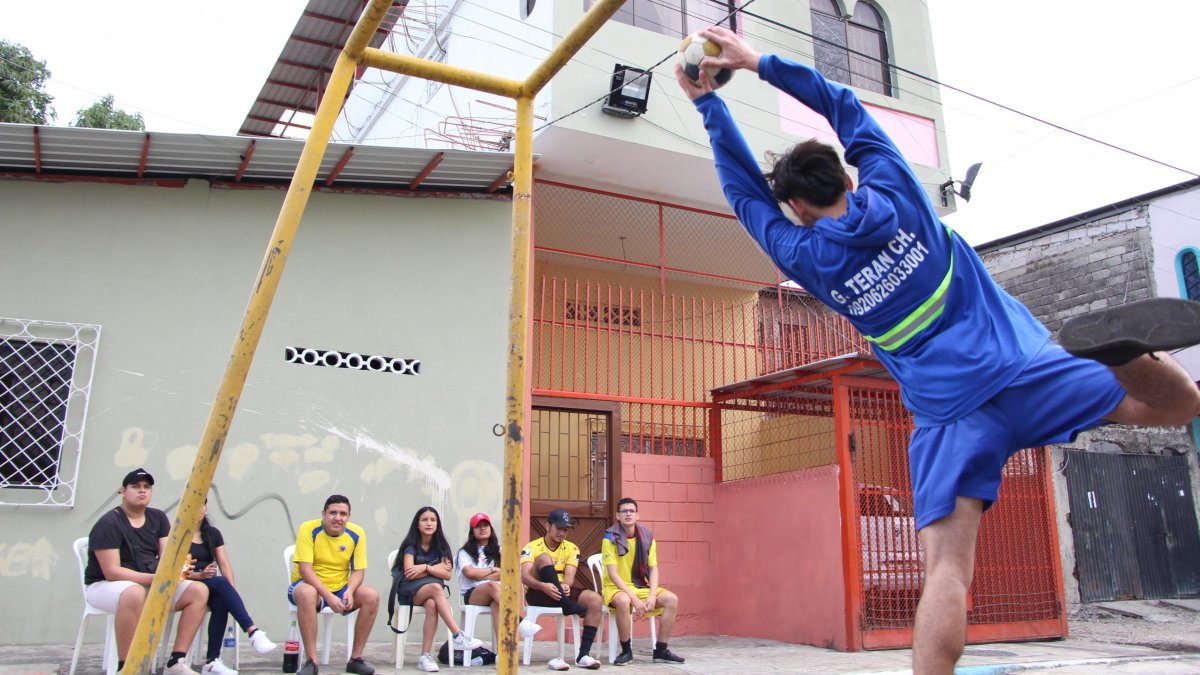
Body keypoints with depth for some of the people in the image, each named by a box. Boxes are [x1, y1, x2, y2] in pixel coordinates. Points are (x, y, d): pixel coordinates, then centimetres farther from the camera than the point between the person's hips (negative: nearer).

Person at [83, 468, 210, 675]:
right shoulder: (108, 523, -15)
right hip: (104, 586, -7)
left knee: (199, 591, -13)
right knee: (135, 594, -42)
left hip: (152, 584, 7)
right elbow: (112, 572, -22)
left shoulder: (158, 518, 6)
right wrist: (155, 578, -29)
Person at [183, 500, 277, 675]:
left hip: (213, 588, 4)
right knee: (221, 582, -34)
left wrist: (232, 589, -13)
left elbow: (225, 565, 5)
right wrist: (199, 575, -26)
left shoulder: (213, 533, 13)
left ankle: (212, 660, -32)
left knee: (221, 603, -32)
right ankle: (253, 632, -45)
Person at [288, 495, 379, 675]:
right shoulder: (308, 529, -15)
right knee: (306, 594, -38)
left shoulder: (357, 533, -5)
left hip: (340, 588, 4)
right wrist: (328, 597, -31)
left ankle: (355, 659, -10)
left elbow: (358, 570, -3)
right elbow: (305, 569, -21)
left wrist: (349, 592, -25)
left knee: (372, 596, -21)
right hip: (311, 585, -4)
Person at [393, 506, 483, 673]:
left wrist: (425, 567, -15)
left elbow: (447, 574, -4)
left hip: (432, 591, 3)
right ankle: (458, 636, -45)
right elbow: (409, 574, -15)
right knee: (435, 587, -37)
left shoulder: (440, 546, 8)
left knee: (432, 605, -36)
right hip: (410, 592, -3)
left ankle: (425, 656, -38)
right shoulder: (411, 546, -2)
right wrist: (436, 568, -8)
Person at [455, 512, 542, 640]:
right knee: (492, 585, -39)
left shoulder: (497, 551, 22)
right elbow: (470, 572, -6)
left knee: (497, 603, -40)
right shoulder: (465, 552, 15)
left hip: (493, 595, 2)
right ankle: (522, 621, -55)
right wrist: (494, 570, 5)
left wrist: (480, 575, -4)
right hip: (472, 594, -2)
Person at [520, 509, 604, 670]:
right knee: (544, 558, -26)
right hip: (538, 594, -3)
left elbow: (569, 576, -9)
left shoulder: (572, 548, 7)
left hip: (562, 593, 4)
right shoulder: (532, 547, -4)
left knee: (594, 599, -23)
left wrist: (565, 585, -34)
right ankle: (568, 606, -35)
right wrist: (544, 586, -40)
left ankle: (583, 655, -25)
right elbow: (524, 577, -20)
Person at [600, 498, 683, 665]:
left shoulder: (647, 537, 2)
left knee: (672, 599, -16)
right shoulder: (610, 538, -13)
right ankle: (626, 650, -18)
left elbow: (653, 569, 0)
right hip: (616, 588, -5)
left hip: (641, 587, 5)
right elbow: (613, 574, -18)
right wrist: (634, 599, -26)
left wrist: (652, 596, -17)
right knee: (624, 601, -39)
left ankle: (660, 651, -7)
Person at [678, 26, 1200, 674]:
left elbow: (745, 192, 14)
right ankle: (1116, 349, -19)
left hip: (948, 413, -2)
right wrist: (760, 61, 19)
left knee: (947, 568, -3)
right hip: (1023, 368, 2)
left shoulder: (805, 257, -1)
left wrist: (707, 103, 21)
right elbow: (846, 109, 15)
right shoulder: (895, 194, 4)